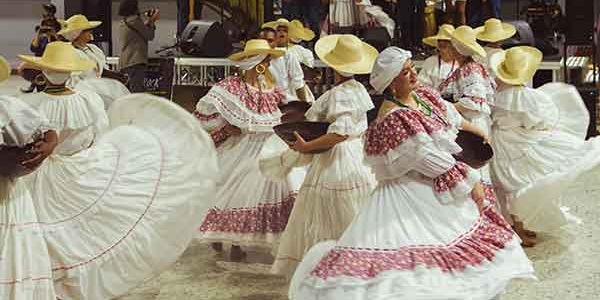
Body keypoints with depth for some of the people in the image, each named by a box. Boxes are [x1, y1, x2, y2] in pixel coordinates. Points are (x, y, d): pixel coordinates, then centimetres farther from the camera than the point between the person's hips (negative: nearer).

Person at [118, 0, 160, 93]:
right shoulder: (134, 20, -11)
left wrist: (150, 21, 17)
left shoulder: (124, 21, 17)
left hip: (127, 61, 10)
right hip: (135, 61, -10)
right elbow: (149, 36, -5)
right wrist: (152, 21, 9)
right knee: (137, 92, -14)